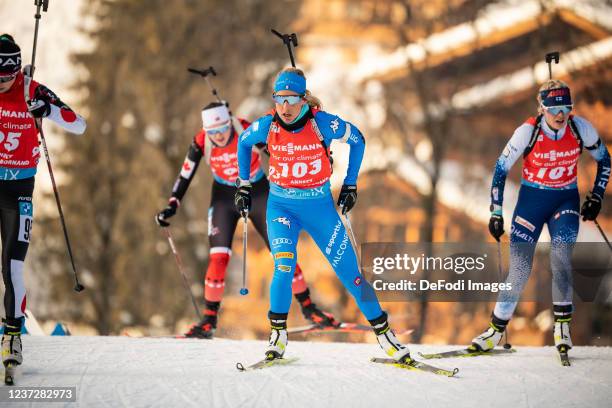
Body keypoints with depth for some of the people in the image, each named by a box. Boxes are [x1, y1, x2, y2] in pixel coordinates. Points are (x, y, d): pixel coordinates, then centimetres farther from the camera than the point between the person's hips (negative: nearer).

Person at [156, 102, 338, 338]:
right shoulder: (201, 142, -18)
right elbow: (185, 176, -6)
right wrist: (172, 206, -11)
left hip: (258, 194, -1)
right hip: (224, 198, 1)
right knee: (218, 257, -12)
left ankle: (308, 308, 11)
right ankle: (209, 320, -2)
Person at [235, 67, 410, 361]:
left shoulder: (322, 123, -17)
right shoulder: (267, 126, -12)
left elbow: (357, 139, 1)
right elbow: (243, 143, 11)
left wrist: (350, 184, 2)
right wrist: (244, 184, 12)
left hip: (319, 206, 0)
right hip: (281, 207, 0)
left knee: (349, 271, 0)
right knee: (284, 266, -22)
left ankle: (383, 332, 13)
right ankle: (278, 333, -5)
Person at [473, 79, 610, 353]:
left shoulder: (580, 128, -14)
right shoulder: (528, 132, -19)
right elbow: (501, 169, -10)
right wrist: (496, 213, -10)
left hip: (566, 200, 1)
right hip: (532, 200, -1)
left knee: (561, 257, -21)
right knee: (520, 267, -6)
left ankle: (562, 324, -8)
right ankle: (497, 329, 8)